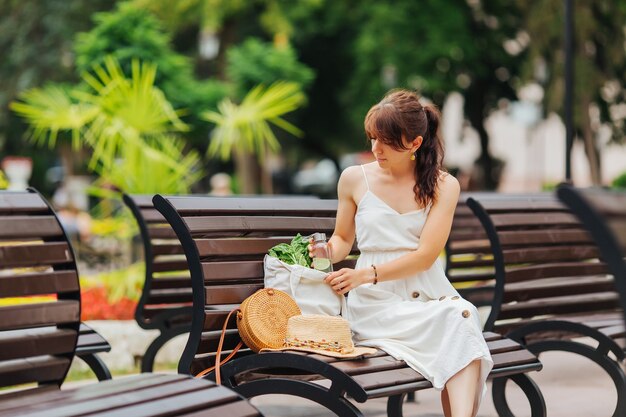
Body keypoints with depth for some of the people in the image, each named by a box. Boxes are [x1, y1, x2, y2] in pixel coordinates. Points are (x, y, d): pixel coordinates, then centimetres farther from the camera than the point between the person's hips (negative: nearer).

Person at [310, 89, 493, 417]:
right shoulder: (354, 179, 7)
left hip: (427, 293, 1)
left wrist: (366, 274, -19)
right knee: (456, 323, -32)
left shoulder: (443, 186, 4)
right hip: (375, 302, -1)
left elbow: (425, 255, -6)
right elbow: (343, 238, 20)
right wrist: (329, 251, -5)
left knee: (462, 318, -35)